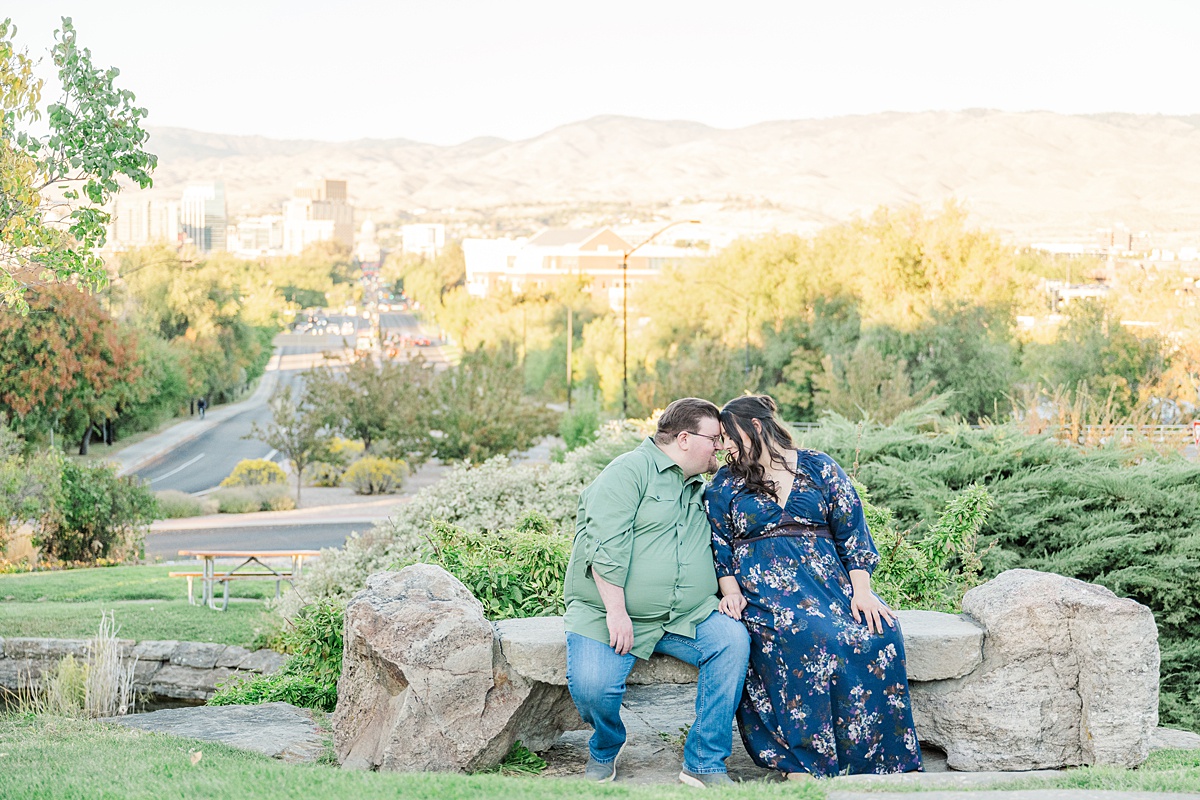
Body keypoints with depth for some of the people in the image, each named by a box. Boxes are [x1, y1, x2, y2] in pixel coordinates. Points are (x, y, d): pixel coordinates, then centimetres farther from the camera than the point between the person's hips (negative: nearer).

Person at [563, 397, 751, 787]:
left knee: (733, 638, -20)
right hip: (608, 612, -6)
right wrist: (616, 611, -22)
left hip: (685, 616, 6)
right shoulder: (629, 471, -6)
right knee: (591, 686, -28)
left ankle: (705, 764, -13)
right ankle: (605, 749, 10)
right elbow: (607, 544, -16)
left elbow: (716, 549, 28)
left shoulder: (699, 489, 20)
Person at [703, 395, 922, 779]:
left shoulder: (819, 468, 12)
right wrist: (730, 590, -9)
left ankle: (876, 761, -22)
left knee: (877, 633, -28)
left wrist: (861, 590, -7)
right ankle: (801, 765, -33)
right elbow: (718, 546, 10)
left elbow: (852, 530, 6)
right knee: (805, 637, -35)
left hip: (828, 578, 1)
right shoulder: (724, 484, 15)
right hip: (763, 586, -1)